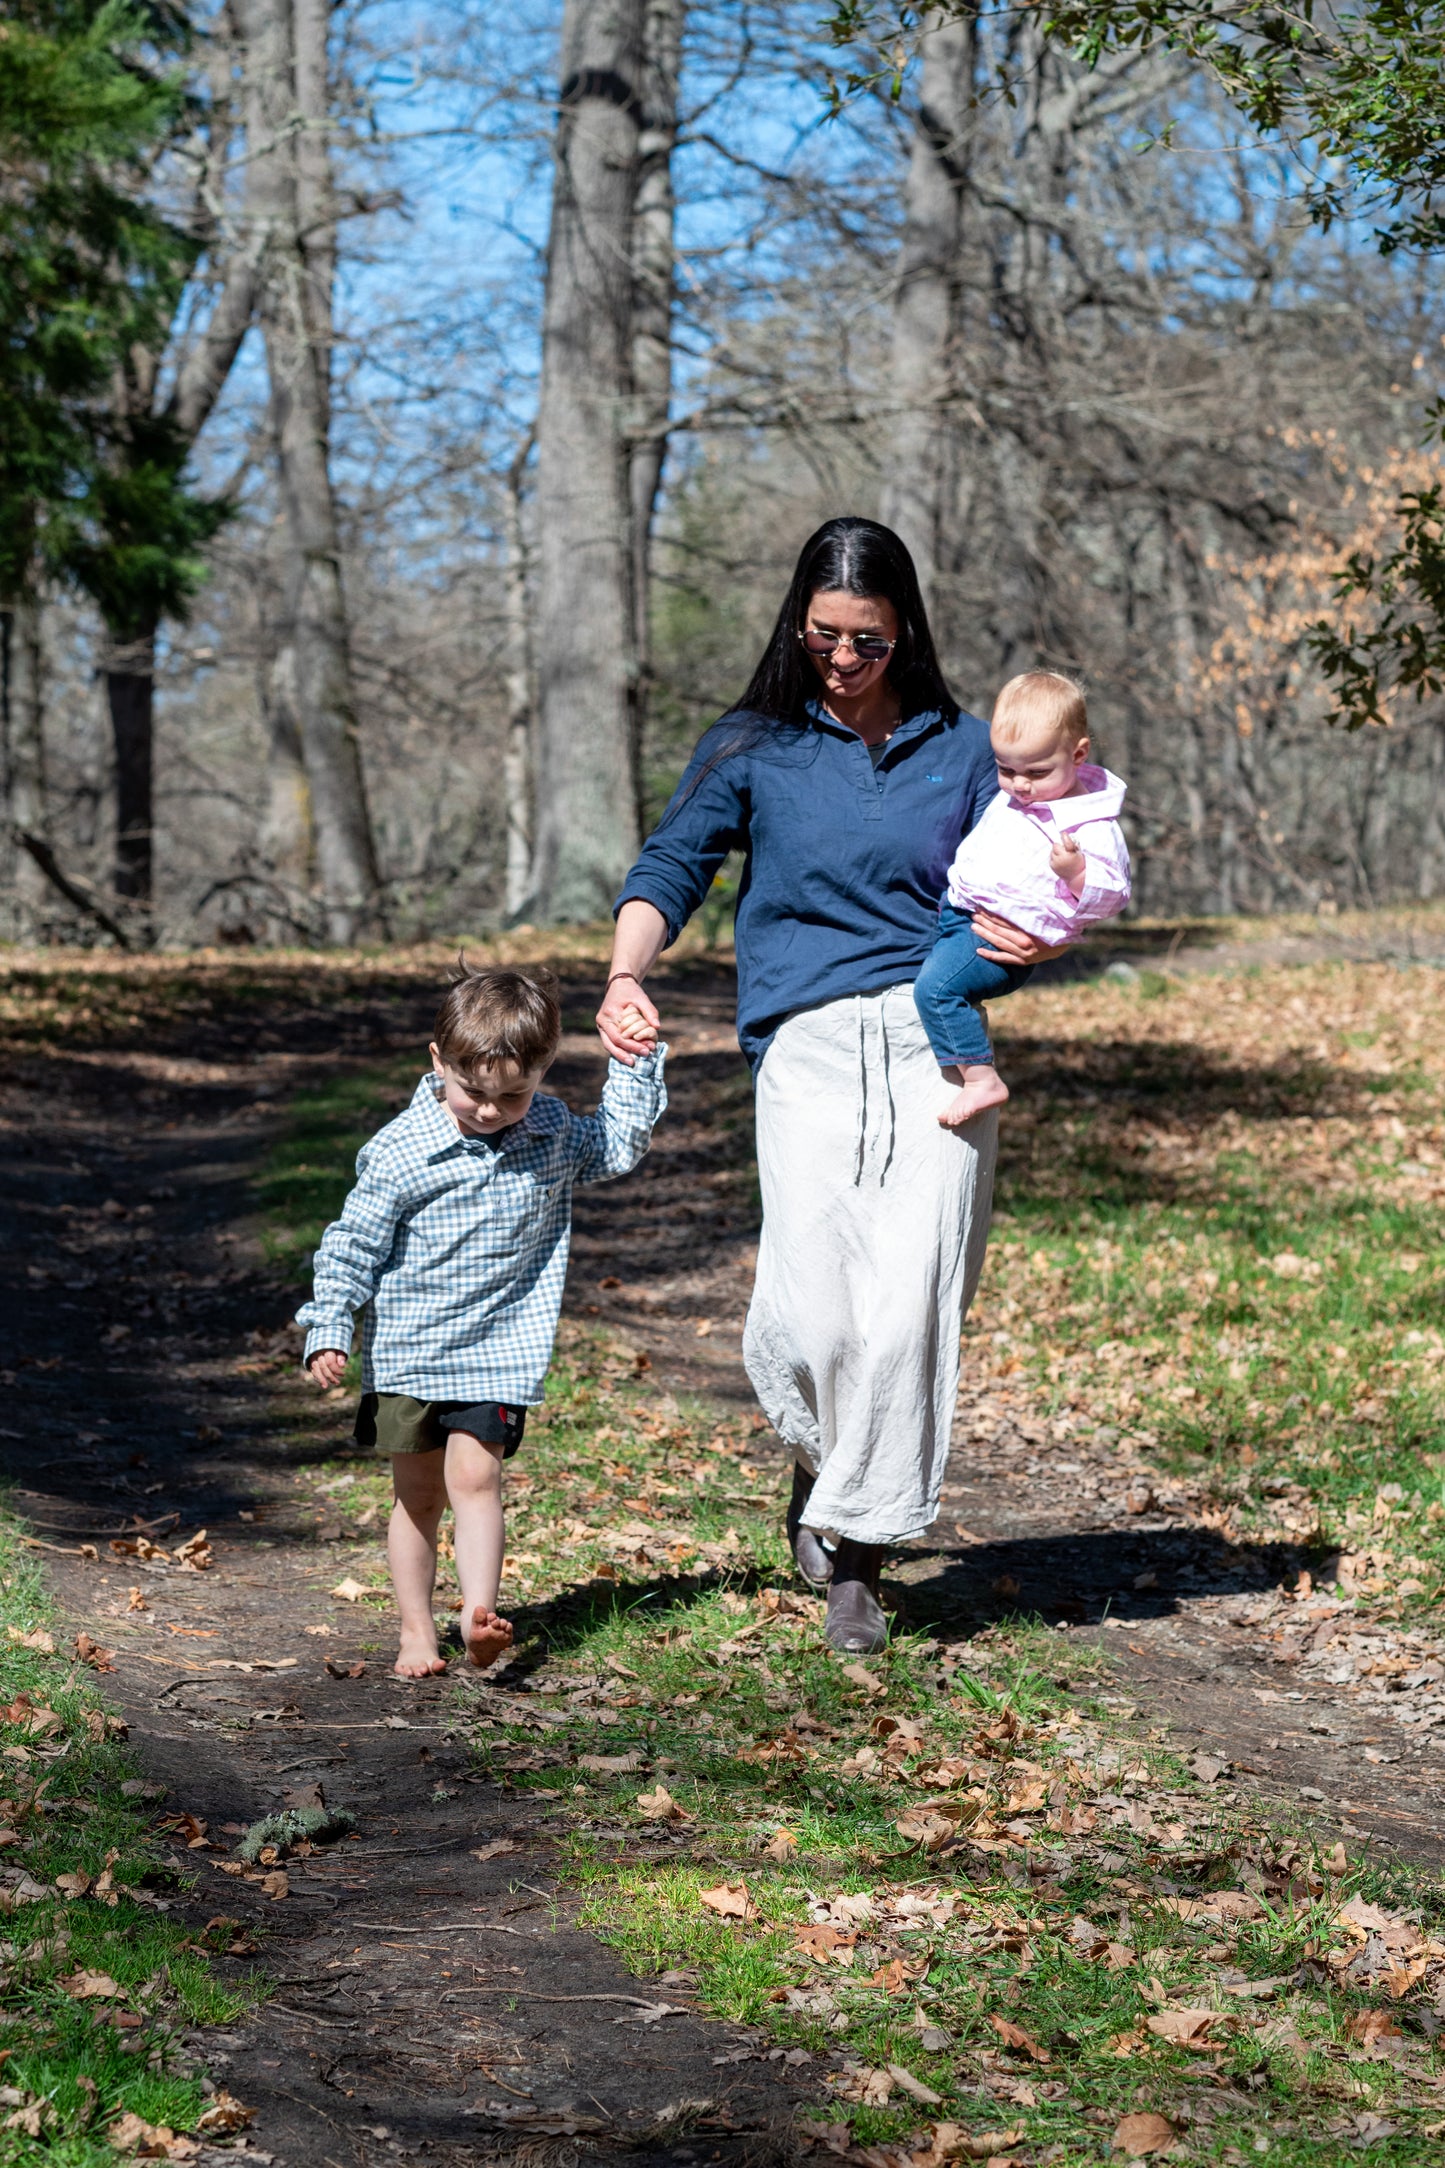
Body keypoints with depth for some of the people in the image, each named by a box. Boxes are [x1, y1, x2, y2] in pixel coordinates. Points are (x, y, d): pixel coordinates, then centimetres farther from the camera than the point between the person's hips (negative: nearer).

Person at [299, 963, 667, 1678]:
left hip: (499, 1350, 1)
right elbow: (352, 1244, -7)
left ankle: (480, 1610, -18)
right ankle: (416, 1628, 16)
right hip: (406, 1350, -1)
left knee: (473, 1475, -15)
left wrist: (635, 1062, 6)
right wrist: (327, 1330, -12)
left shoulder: (550, 1130, -1)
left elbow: (620, 1146, 16)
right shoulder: (399, 1152, -13)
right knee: (418, 1493, 7)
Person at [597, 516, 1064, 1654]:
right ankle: (823, 1454, 23)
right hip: (807, 1047, -1)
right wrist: (625, 978, -13)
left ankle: (858, 1550, 4)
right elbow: (670, 869, 6)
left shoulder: (960, 747, 14)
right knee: (811, 1320, -12)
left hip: (937, 1039, 1)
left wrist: (1028, 934, -9)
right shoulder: (753, 747, 11)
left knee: (906, 1308, -11)